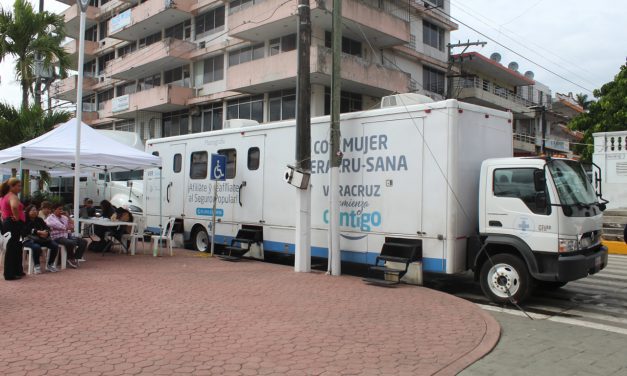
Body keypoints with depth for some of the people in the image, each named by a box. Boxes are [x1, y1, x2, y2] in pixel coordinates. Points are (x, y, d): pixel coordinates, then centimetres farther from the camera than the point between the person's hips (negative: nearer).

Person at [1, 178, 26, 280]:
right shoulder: (13, 196, -15)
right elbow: (14, 206, -37)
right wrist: (16, 217, -23)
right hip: (14, 224, -10)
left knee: (16, 248, 17)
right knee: (12, 249, -4)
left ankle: (17, 271, 25)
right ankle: (10, 274, 1)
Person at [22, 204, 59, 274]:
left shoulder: (39, 220, 15)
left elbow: (47, 228, 8)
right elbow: (25, 231, -16)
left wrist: (46, 232, -17)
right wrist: (38, 232, -25)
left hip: (40, 239, 6)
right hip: (29, 240, -5)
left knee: (55, 246, -14)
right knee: (36, 247, -38)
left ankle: (50, 265, 0)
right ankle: (37, 266, -19)